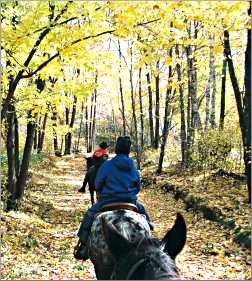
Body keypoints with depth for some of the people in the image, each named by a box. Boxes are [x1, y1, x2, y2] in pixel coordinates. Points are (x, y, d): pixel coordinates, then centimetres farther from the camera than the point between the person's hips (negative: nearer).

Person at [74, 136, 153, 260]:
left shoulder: (107, 165, -8)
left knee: (89, 216, 17)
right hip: (130, 202, 3)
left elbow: (97, 186, -1)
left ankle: (83, 245, 12)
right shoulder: (133, 167, 3)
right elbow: (138, 187, 12)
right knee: (142, 211, 32)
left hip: (107, 202, -3)